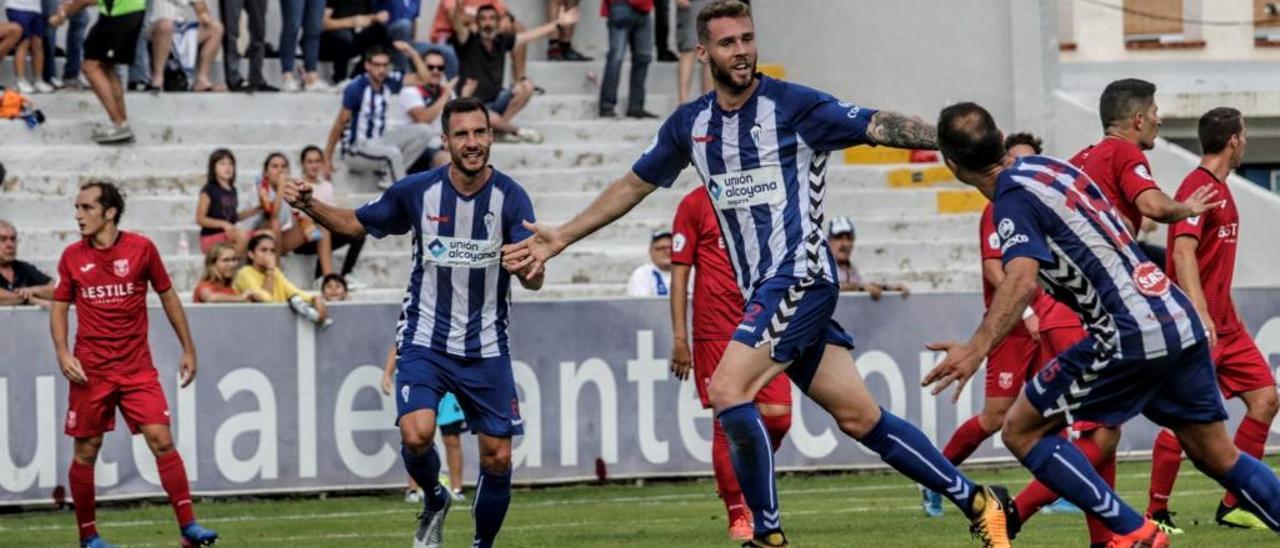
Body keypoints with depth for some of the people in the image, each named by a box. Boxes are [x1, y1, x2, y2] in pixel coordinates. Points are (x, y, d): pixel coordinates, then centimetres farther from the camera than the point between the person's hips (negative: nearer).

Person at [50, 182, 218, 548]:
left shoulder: (141, 248, -1)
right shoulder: (73, 256, 2)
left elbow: (168, 296, 9)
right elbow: (59, 307, 11)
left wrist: (188, 349, 9)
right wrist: (62, 353, -5)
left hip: (137, 367, -1)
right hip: (90, 370, 1)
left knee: (162, 441, -11)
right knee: (86, 452, 3)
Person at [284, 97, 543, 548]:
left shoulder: (510, 197, -9)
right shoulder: (417, 191, -6)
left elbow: (534, 280, -15)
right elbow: (357, 224, 10)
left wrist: (528, 268, -40)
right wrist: (309, 206, -8)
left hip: (486, 349, 1)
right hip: (425, 340, 0)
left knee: (498, 458, 0)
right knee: (416, 434, -22)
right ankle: (434, 502, 10)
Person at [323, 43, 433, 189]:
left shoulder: (389, 81, 0)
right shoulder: (356, 88, -17)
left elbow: (423, 78, 9)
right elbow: (339, 125, -13)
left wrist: (412, 53, -6)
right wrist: (327, 159, -12)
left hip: (377, 141, 8)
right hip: (355, 151, -8)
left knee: (423, 133, -6)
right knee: (393, 153, -35)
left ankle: (389, 176, -7)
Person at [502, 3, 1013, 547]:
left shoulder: (792, 105, -7)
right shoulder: (689, 124, 12)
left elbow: (878, 126, -12)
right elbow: (634, 185, 25)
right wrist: (560, 237, 25)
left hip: (800, 277, -6)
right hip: (763, 291, 6)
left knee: (727, 390, -19)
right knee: (859, 418, 4)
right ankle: (977, 501, 12)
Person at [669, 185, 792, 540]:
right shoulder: (695, 204, 0)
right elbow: (679, 274, -1)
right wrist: (679, 338, -6)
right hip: (716, 334, -4)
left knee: (778, 416, -6)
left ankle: (741, 479, 21)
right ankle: (738, 517, 5)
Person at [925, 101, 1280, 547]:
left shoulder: (1014, 197, -9)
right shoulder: (1048, 166, 15)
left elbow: (1022, 279, -28)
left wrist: (977, 348, -38)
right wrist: (1178, 209, 55)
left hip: (1130, 338, -8)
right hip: (1181, 323, 8)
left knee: (1021, 430, 3)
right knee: (1219, 457, 17)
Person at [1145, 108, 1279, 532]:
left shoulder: (1221, 189, 17)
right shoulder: (1198, 187, -13)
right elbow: (1183, 252, -24)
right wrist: (1201, 316, -32)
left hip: (1225, 325, 10)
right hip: (1197, 326, -10)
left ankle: (1233, 506, 8)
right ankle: (1156, 513, 1)